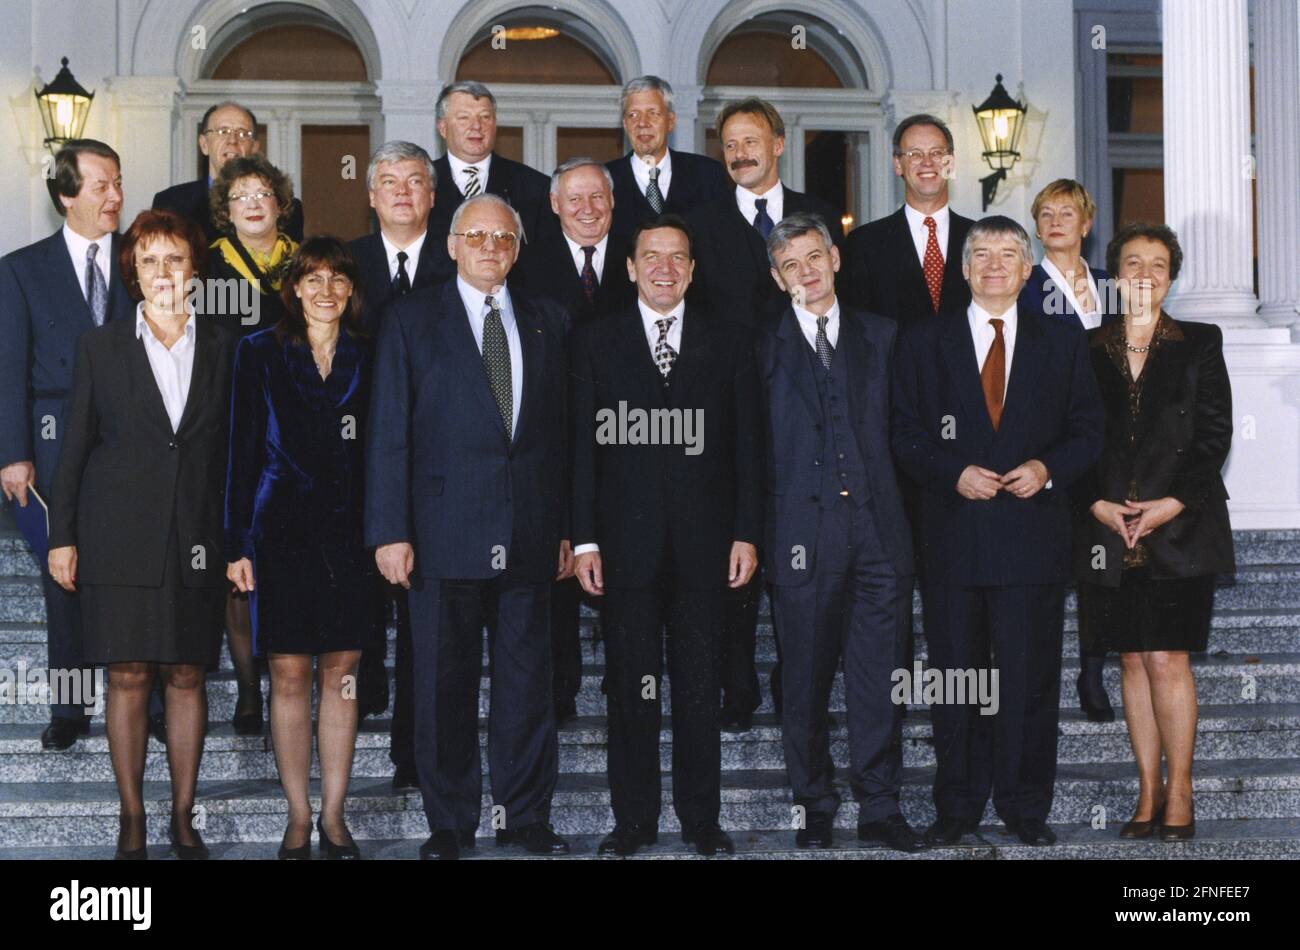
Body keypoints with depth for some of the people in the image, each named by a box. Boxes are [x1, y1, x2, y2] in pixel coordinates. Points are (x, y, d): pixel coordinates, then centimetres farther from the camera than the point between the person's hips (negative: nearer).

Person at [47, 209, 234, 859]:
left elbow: (232, 447, 8)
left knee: (187, 677, 4)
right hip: (120, 538, -1)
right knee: (128, 678, 1)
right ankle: (131, 817, 11)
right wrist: (62, 536, 0)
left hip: (196, 540, 1)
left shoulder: (222, 348, 7)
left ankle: (183, 814, 15)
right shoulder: (100, 347, 6)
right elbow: (75, 445, 6)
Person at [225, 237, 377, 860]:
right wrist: (237, 544, -3)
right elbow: (243, 451, 3)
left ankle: (334, 818, 13)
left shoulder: (368, 357, 9)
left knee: (341, 673, 4)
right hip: (283, 529, -1)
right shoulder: (261, 353, 5)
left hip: (350, 531, 2)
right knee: (289, 675, 1)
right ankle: (298, 819, 11)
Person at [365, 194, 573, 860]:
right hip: (445, 533, -2)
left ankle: (526, 816, 19)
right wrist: (390, 531, -8)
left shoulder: (547, 323, 12)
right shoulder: (412, 319, 4)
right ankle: (449, 823, 16)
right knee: (443, 682, 4)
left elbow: (563, 431, 11)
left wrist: (568, 528, 6)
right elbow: (388, 432, -1)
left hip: (530, 535, 3)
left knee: (528, 676, 7)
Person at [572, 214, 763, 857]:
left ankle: (700, 818, 17)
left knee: (700, 685, 6)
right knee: (630, 685, 5)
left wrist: (747, 533, 0)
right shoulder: (595, 342, 7)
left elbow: (747, 446, 7)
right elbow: (582, 446, 3)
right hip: (626, 540, 0)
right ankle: (633, 819, 15)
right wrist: (583, 538, -3)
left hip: (703, 541, 1)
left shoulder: (729, 342, 8)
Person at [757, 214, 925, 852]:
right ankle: (815, 808, 17)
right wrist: (751, 533, -3)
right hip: (802, 531, -1)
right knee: (805, 680, 5)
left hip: (879, 531, 2)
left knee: (879, 676, 3)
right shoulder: (764, 346, 6)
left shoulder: (880, 335, 13)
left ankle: (880, 808, 13)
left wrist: (896, 508, 3)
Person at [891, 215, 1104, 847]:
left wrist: (1048, 468, -8)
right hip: (953, 539, 0)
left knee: (1030, 678, 2)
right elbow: (905, 435, 6)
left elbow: (1088, 432, 10)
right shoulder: (923, 341, 9)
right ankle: (957, 808, 15)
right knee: (955, 679, 5)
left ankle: (1026, 808, 14)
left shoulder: (1063, 344, 12)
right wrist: (954, 474, -10)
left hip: (1034, 538, 0)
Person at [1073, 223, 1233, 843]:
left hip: (1179, 528, -2)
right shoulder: (1087, 350, 9)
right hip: (1108, 526, 2)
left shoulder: (1200, 345, 6)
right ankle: (1148, 795, 13)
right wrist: (1098, 504, -7)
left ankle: (1179, 795, 3)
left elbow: (1215, 434, 1)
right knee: (1132, 661, 5)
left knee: (1167, 659, -7)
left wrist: (1174, 501, -10)